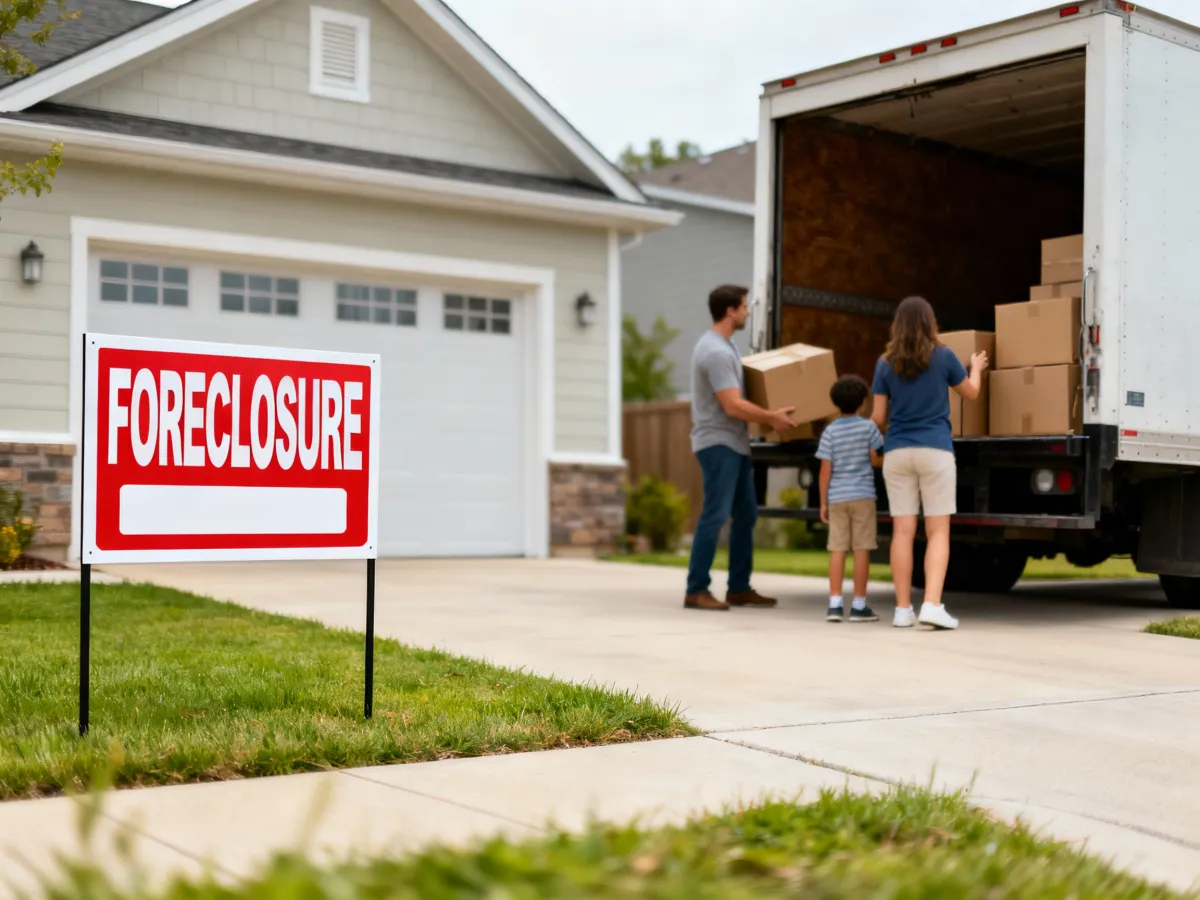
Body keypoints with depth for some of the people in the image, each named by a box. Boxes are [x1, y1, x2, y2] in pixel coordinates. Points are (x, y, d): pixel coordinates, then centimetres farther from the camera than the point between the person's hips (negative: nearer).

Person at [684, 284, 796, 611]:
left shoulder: (723, 346, 16)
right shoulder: (716, 352, -18)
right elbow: (733, 405, -22)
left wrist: (768, 414, 23)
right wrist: (771, 417, -12)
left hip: (735, 444, 11)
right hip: (718, 443, -11)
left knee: (746, 514, 12)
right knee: (715, 516, -10)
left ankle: (739, 588, 18)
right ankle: (696, 590, -6)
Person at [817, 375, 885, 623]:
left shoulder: (830, 431, 1)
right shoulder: (868, 427, -2)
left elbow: (825, 470, -1)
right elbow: (875, 460, -1)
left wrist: (823, 502, 5)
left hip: (837, 497, 2)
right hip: (862, 495, -2)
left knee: (838, 549, 4)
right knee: (861, 549, 1)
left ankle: (835, 604, 0)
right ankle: (859, 606, 3)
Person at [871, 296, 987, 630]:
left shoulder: (886, 364, 4)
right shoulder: (943, 357, 0)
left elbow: (878, 417, 6)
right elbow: (971, 392, 15)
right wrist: (976, 367, 36)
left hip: (897, 452, 2)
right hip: (935, 451, -2)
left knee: (903, 531, 3)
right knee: (938, 531, 0)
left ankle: (903, 609, 5)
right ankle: (932, 605, -11)